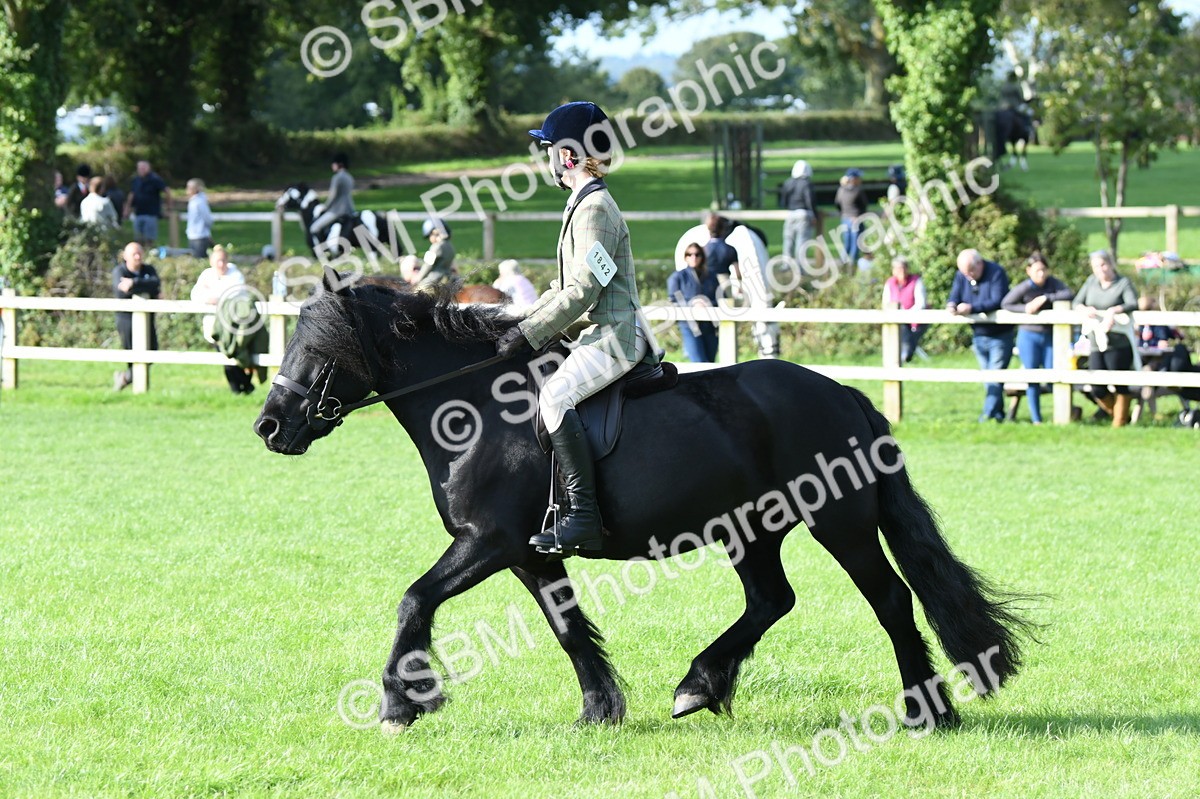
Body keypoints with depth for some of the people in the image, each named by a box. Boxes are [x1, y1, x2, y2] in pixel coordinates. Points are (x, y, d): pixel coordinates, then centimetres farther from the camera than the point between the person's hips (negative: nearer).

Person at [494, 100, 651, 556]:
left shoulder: (596, 209, -14)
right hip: (599, 334, 11)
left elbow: (583, 290, -20)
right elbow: (568, 286, 24)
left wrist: (529, 335, -17)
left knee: (555, 395, -27)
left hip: (614, 335, -11)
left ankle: (583, 517, -32)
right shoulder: (582, 205, 19)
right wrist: (525, 323, 13)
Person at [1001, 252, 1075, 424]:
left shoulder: (1052, 283, -5)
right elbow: (1005, 304, -3)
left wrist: (1046, 298, -24)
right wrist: (1024, 309, -17)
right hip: (1029, 336, -2)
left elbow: (1069, 294, -18)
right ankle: (1036, 418, 7)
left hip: (1050, 336, 2)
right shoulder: (1024, 288, -11)